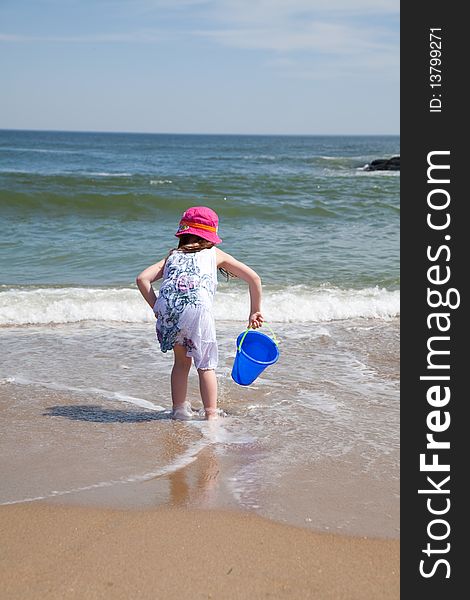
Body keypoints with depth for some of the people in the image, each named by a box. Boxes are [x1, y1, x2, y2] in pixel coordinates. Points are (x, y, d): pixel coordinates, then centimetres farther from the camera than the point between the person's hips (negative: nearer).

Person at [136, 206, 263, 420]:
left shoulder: (173, 255, 32)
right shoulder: (214, 254, 28)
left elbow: (142, 279, 18)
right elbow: (254, 278, 26)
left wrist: (157, 308, 20)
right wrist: (254, 312, 33)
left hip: (167, 306, 3)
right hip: (197, 305, -3)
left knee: (181, 360, 24)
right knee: (206, 364, 13)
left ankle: (179, 410, 28)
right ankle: (211, 415, 9)